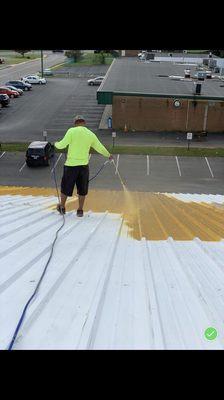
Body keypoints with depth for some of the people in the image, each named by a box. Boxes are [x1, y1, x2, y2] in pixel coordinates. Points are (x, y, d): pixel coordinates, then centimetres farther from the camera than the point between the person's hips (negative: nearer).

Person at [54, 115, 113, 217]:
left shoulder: (72, 131, -7)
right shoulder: (91, 134, 5)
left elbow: (62, 145, -8)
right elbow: (100, 148, 14)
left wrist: (56, 144, 15)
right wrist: (108, 155, 32)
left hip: (71, 164, -2)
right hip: (84, 165, 3)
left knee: (66, 187, 13)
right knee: (82, 189, 13)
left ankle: (62, 207, 27)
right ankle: (80, 210, 18)